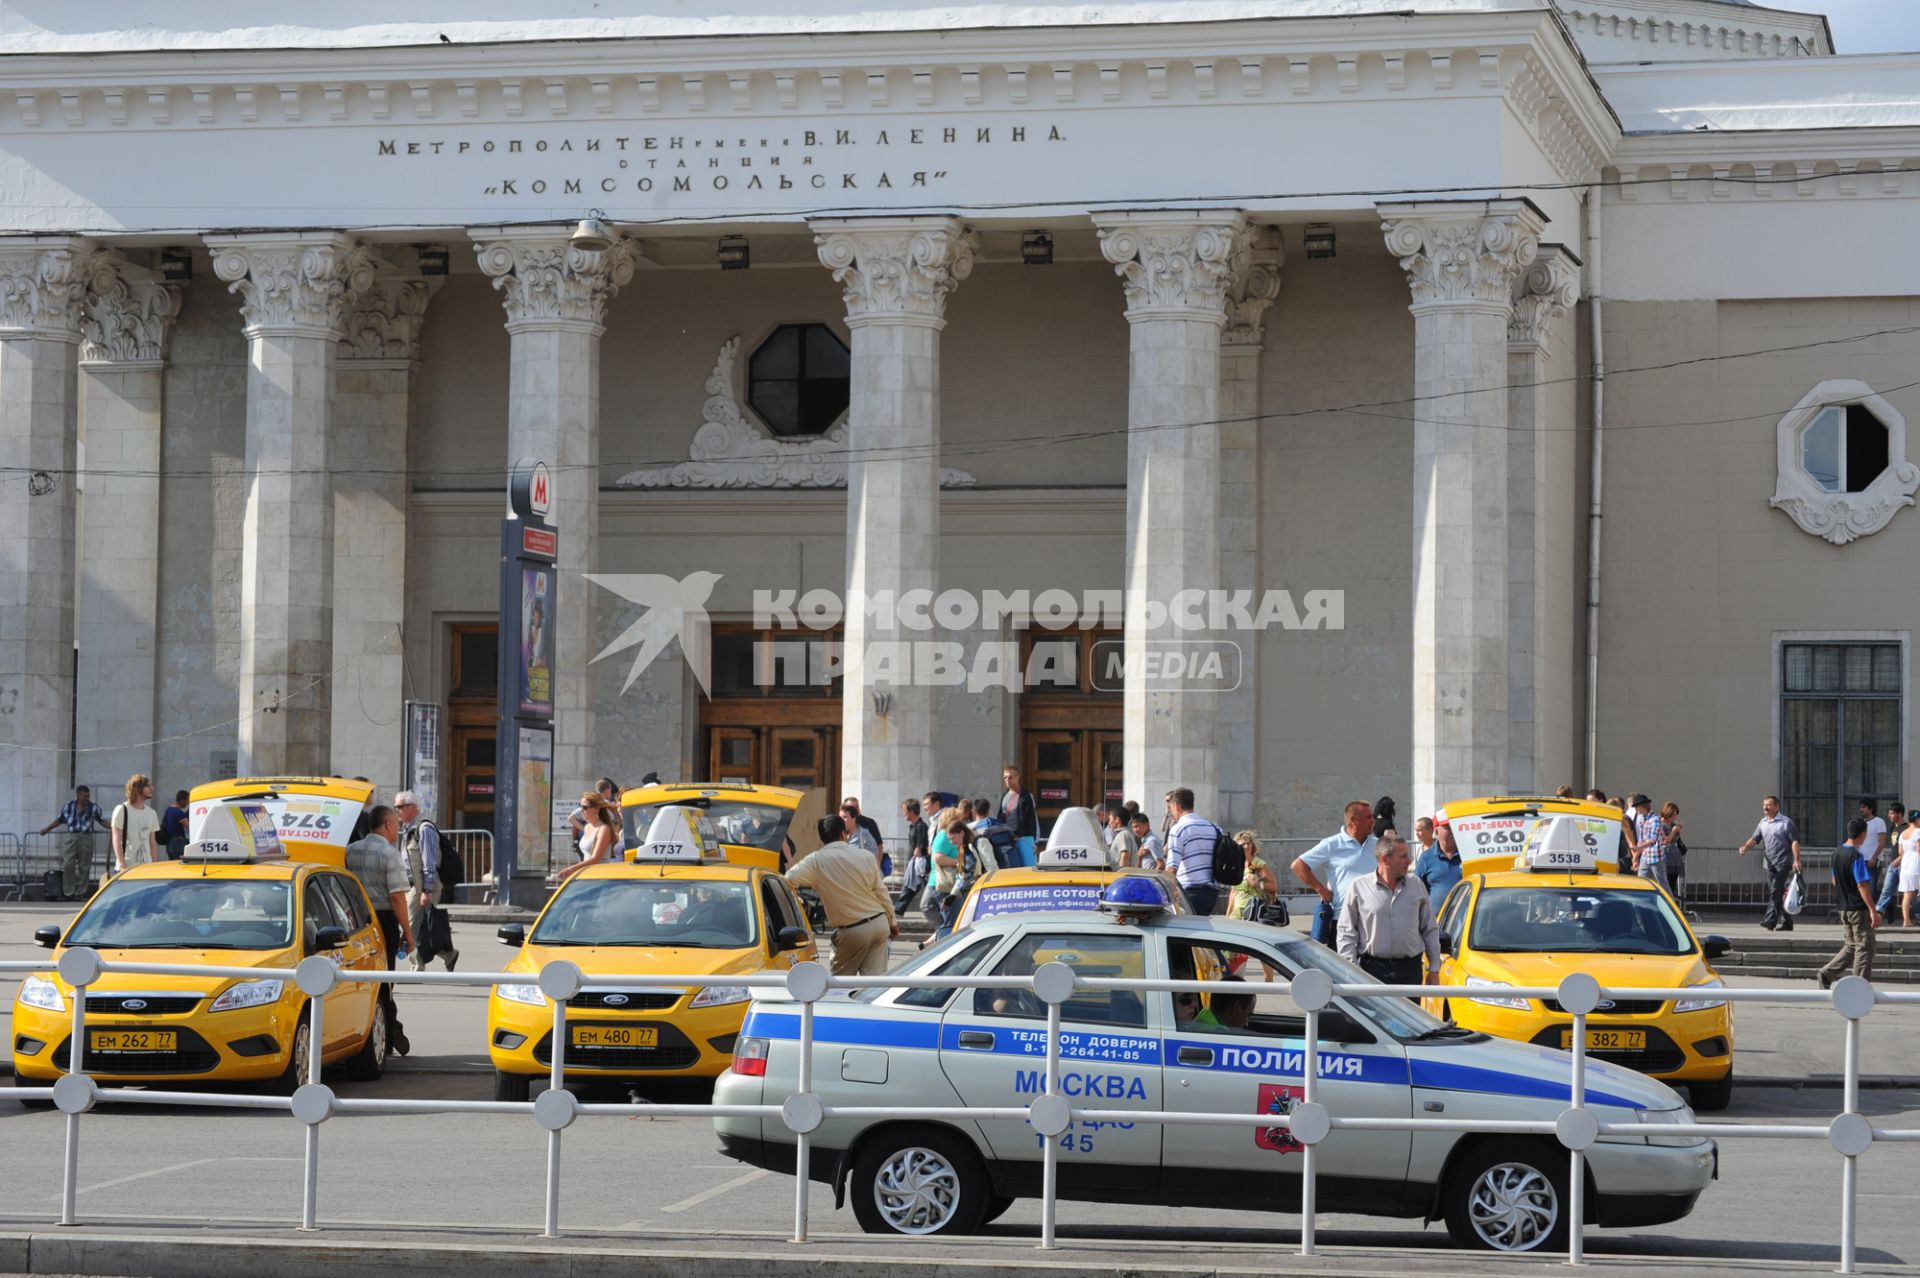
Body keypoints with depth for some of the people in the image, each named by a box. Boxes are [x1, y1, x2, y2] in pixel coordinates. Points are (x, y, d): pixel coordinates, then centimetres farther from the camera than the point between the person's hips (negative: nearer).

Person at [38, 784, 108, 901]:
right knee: (67, 866, -6)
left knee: (84, 867, 1)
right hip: (72, 837, 1)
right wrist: (46, 829, 17)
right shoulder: (69, 805, 7)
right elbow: (60, 820, 16)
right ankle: (68, 893, 1)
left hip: (86, 839, -1)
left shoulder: (94, 807, 3)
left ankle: (80, 893, 10)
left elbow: (102, 821, 11)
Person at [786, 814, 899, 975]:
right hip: (879, 923, 3)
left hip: (852, 931, -3)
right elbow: (881, 892, 6)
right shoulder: (866, 856, 0)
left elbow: (790, 878, -22)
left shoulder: (816, 861, -11)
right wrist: (891, 922, 19)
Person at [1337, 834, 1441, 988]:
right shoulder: (1359, 887, 1)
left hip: (1409, 969, 3)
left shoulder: (1416, 886, 10)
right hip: (1372, 968, -3)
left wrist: (1434, 969, 11)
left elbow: (1430, 930, 15)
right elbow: (1346, 933, 2)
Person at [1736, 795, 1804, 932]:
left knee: (1775, 891, -16)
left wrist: (1796, 860, -18)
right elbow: (1755, 838, 16)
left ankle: (1770, 920, -22)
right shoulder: (1763, 822, 15)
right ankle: (1786, 922, 17)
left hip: (1783, 863, -7)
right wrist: (1745, 846, -5)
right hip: (1769, 863, 7)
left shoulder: (1786, 822, -5)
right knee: (1777, 893, 9)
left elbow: (1795, 841, -8)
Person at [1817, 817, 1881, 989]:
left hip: (1843, 908, 8)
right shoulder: (1856, 856, -19)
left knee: (1851, 946, 18)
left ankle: (1827, 973, 10)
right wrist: (1873, 911, -19)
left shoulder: (1837, 852, 6)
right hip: (1859, 908, -8)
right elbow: (1862, 886, -21)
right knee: (1864, 947, 0)